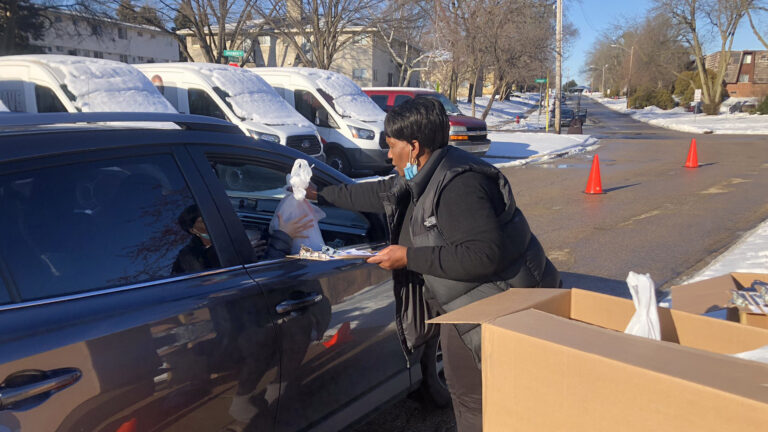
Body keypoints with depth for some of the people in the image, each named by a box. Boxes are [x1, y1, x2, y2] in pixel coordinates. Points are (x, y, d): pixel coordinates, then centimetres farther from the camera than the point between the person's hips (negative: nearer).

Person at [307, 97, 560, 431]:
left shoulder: (458, 184, -26)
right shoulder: (425, 177, 5)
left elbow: (484, 254, -32)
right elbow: (379, 193, 23)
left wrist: (409, 257, -24)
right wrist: (321, 195, 32)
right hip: (463, 306, 10)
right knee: (464, 393, 21)